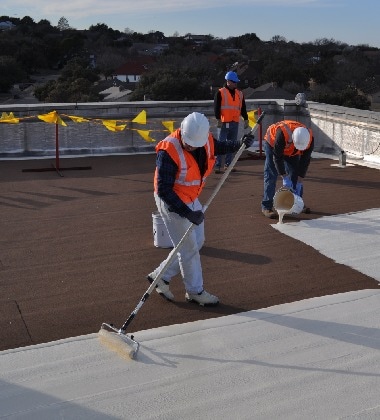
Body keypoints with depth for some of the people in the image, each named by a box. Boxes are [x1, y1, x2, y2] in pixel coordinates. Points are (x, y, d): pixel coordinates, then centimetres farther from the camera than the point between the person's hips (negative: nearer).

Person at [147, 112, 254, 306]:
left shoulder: (205, 139, -10)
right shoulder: (169, 151, -30)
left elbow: (218, 147, 16)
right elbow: (164, 190, -28)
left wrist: (240, 144, -3)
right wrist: (187, 213, -29)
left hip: (191, 199, 8)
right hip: (171, 202, -8)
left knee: (197, 241, 16)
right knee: (189, 247, 0)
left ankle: (160, 276, 26)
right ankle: (195, 292, 20)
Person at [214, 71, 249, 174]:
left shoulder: (240, 94, 15)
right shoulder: (220, 93, -1)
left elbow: (243, 107, 18)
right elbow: (216, 107, -6)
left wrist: (245, 119, 12)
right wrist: (218, 120, -14)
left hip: (235, 123, 5)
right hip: (224, 123, -5)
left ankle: (228, 164, 16)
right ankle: (217, 166, -7)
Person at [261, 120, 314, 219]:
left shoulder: (309, 138, -29)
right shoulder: (282, 134, -43)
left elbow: (305, 160, -19)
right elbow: (277, 157, -34)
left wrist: (299, 182, -18)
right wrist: (284, 178, -31)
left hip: (292, 151, 5)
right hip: (273, 143, -4)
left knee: (295, 174, 1)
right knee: (271, 175, -12)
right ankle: (266, 207, -12)